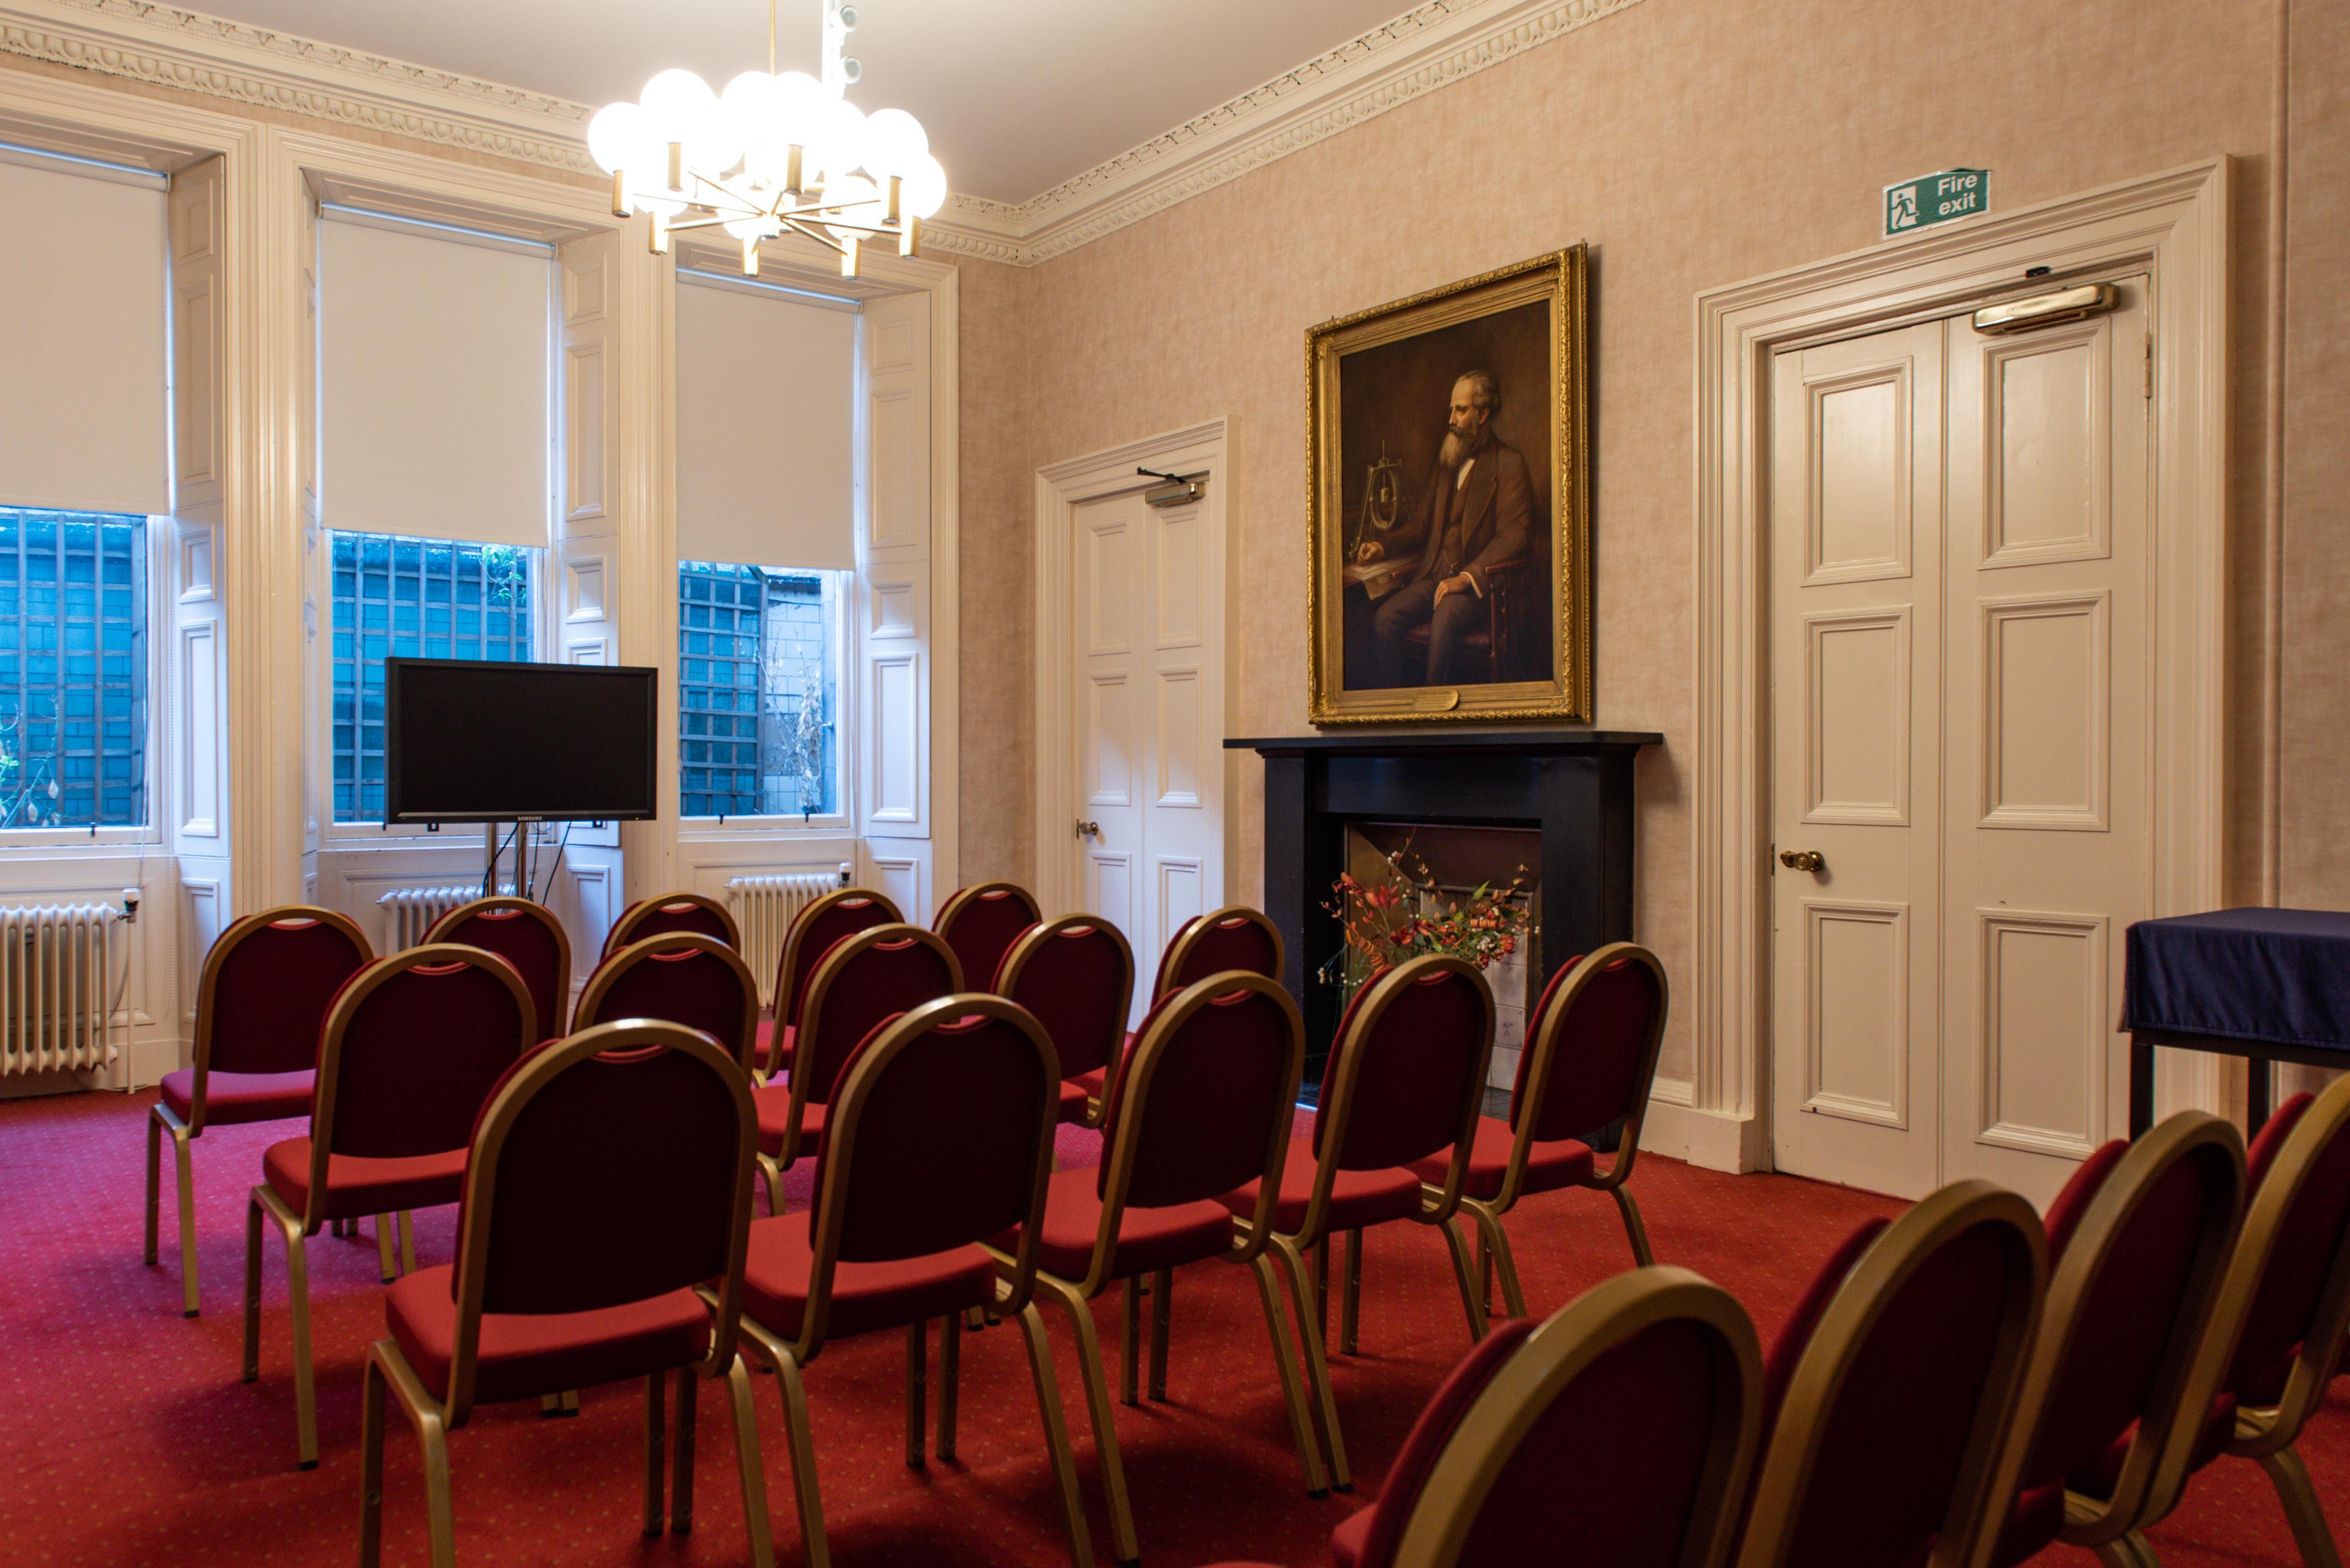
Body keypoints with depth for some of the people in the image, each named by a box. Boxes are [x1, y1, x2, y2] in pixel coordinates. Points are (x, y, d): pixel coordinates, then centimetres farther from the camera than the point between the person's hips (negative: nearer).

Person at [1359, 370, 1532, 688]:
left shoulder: (1509, 463, 0)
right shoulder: (1447, 461, 22)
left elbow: (1513, 536, -9)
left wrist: (1467, 577, -21)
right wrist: (1383, 548, 8)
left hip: (1478, 582, -6)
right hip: (1434, 575, 6)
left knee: (1445, 618, -36)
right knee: (1384, 619, -21)